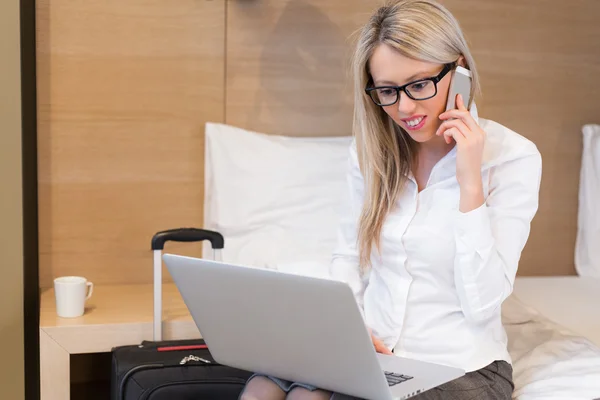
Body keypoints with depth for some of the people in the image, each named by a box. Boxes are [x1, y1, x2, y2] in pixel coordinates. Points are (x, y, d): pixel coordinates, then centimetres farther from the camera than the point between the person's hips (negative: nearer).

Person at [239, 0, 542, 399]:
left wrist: (471, 184, -20)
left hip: (459, 367, -4)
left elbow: (482, 305, -14)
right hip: (371, 352, 4)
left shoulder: (513, 157, -10)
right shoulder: (371, 149, 5)